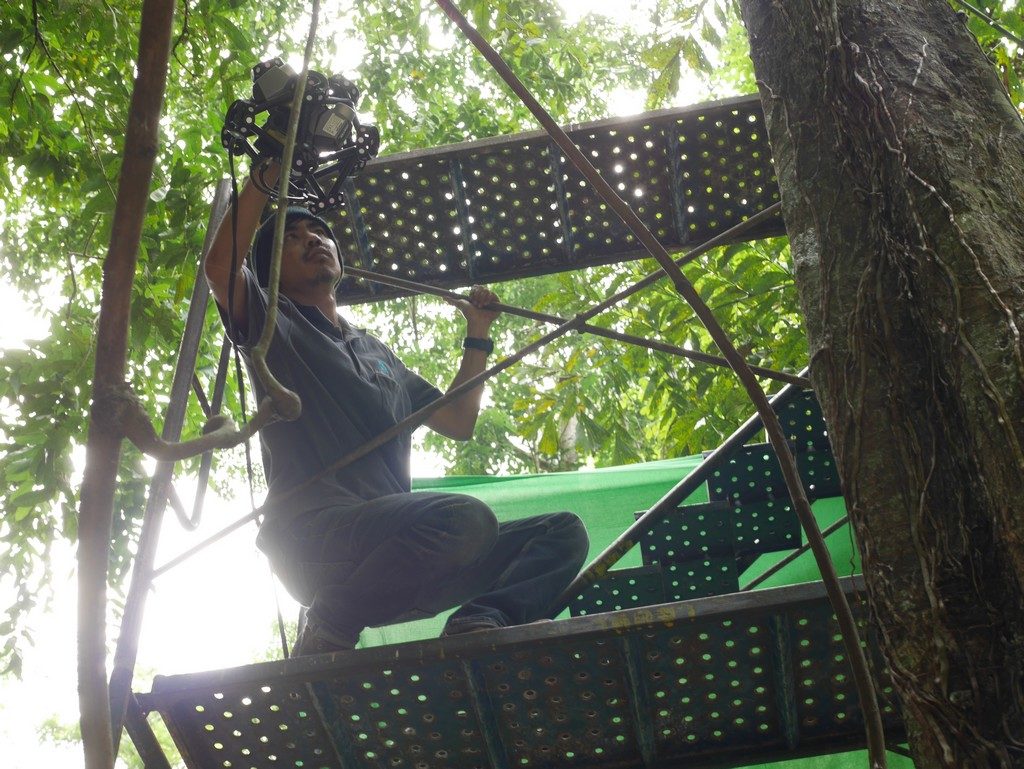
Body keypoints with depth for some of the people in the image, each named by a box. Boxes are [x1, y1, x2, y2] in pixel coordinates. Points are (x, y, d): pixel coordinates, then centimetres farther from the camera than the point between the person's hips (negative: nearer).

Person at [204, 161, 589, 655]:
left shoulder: (376, 352, 31)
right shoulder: (273, 327, 12)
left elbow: (458, 422, 31)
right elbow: (220, 265, -9)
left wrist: (478, 338, 27)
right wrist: (268, 173, -4)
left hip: (393, 550, 7)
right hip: (312, 538, -7)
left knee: (563, 532, -2)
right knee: (464, 518, -35)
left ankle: (480, 620, -28)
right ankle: (328, 628, -17)